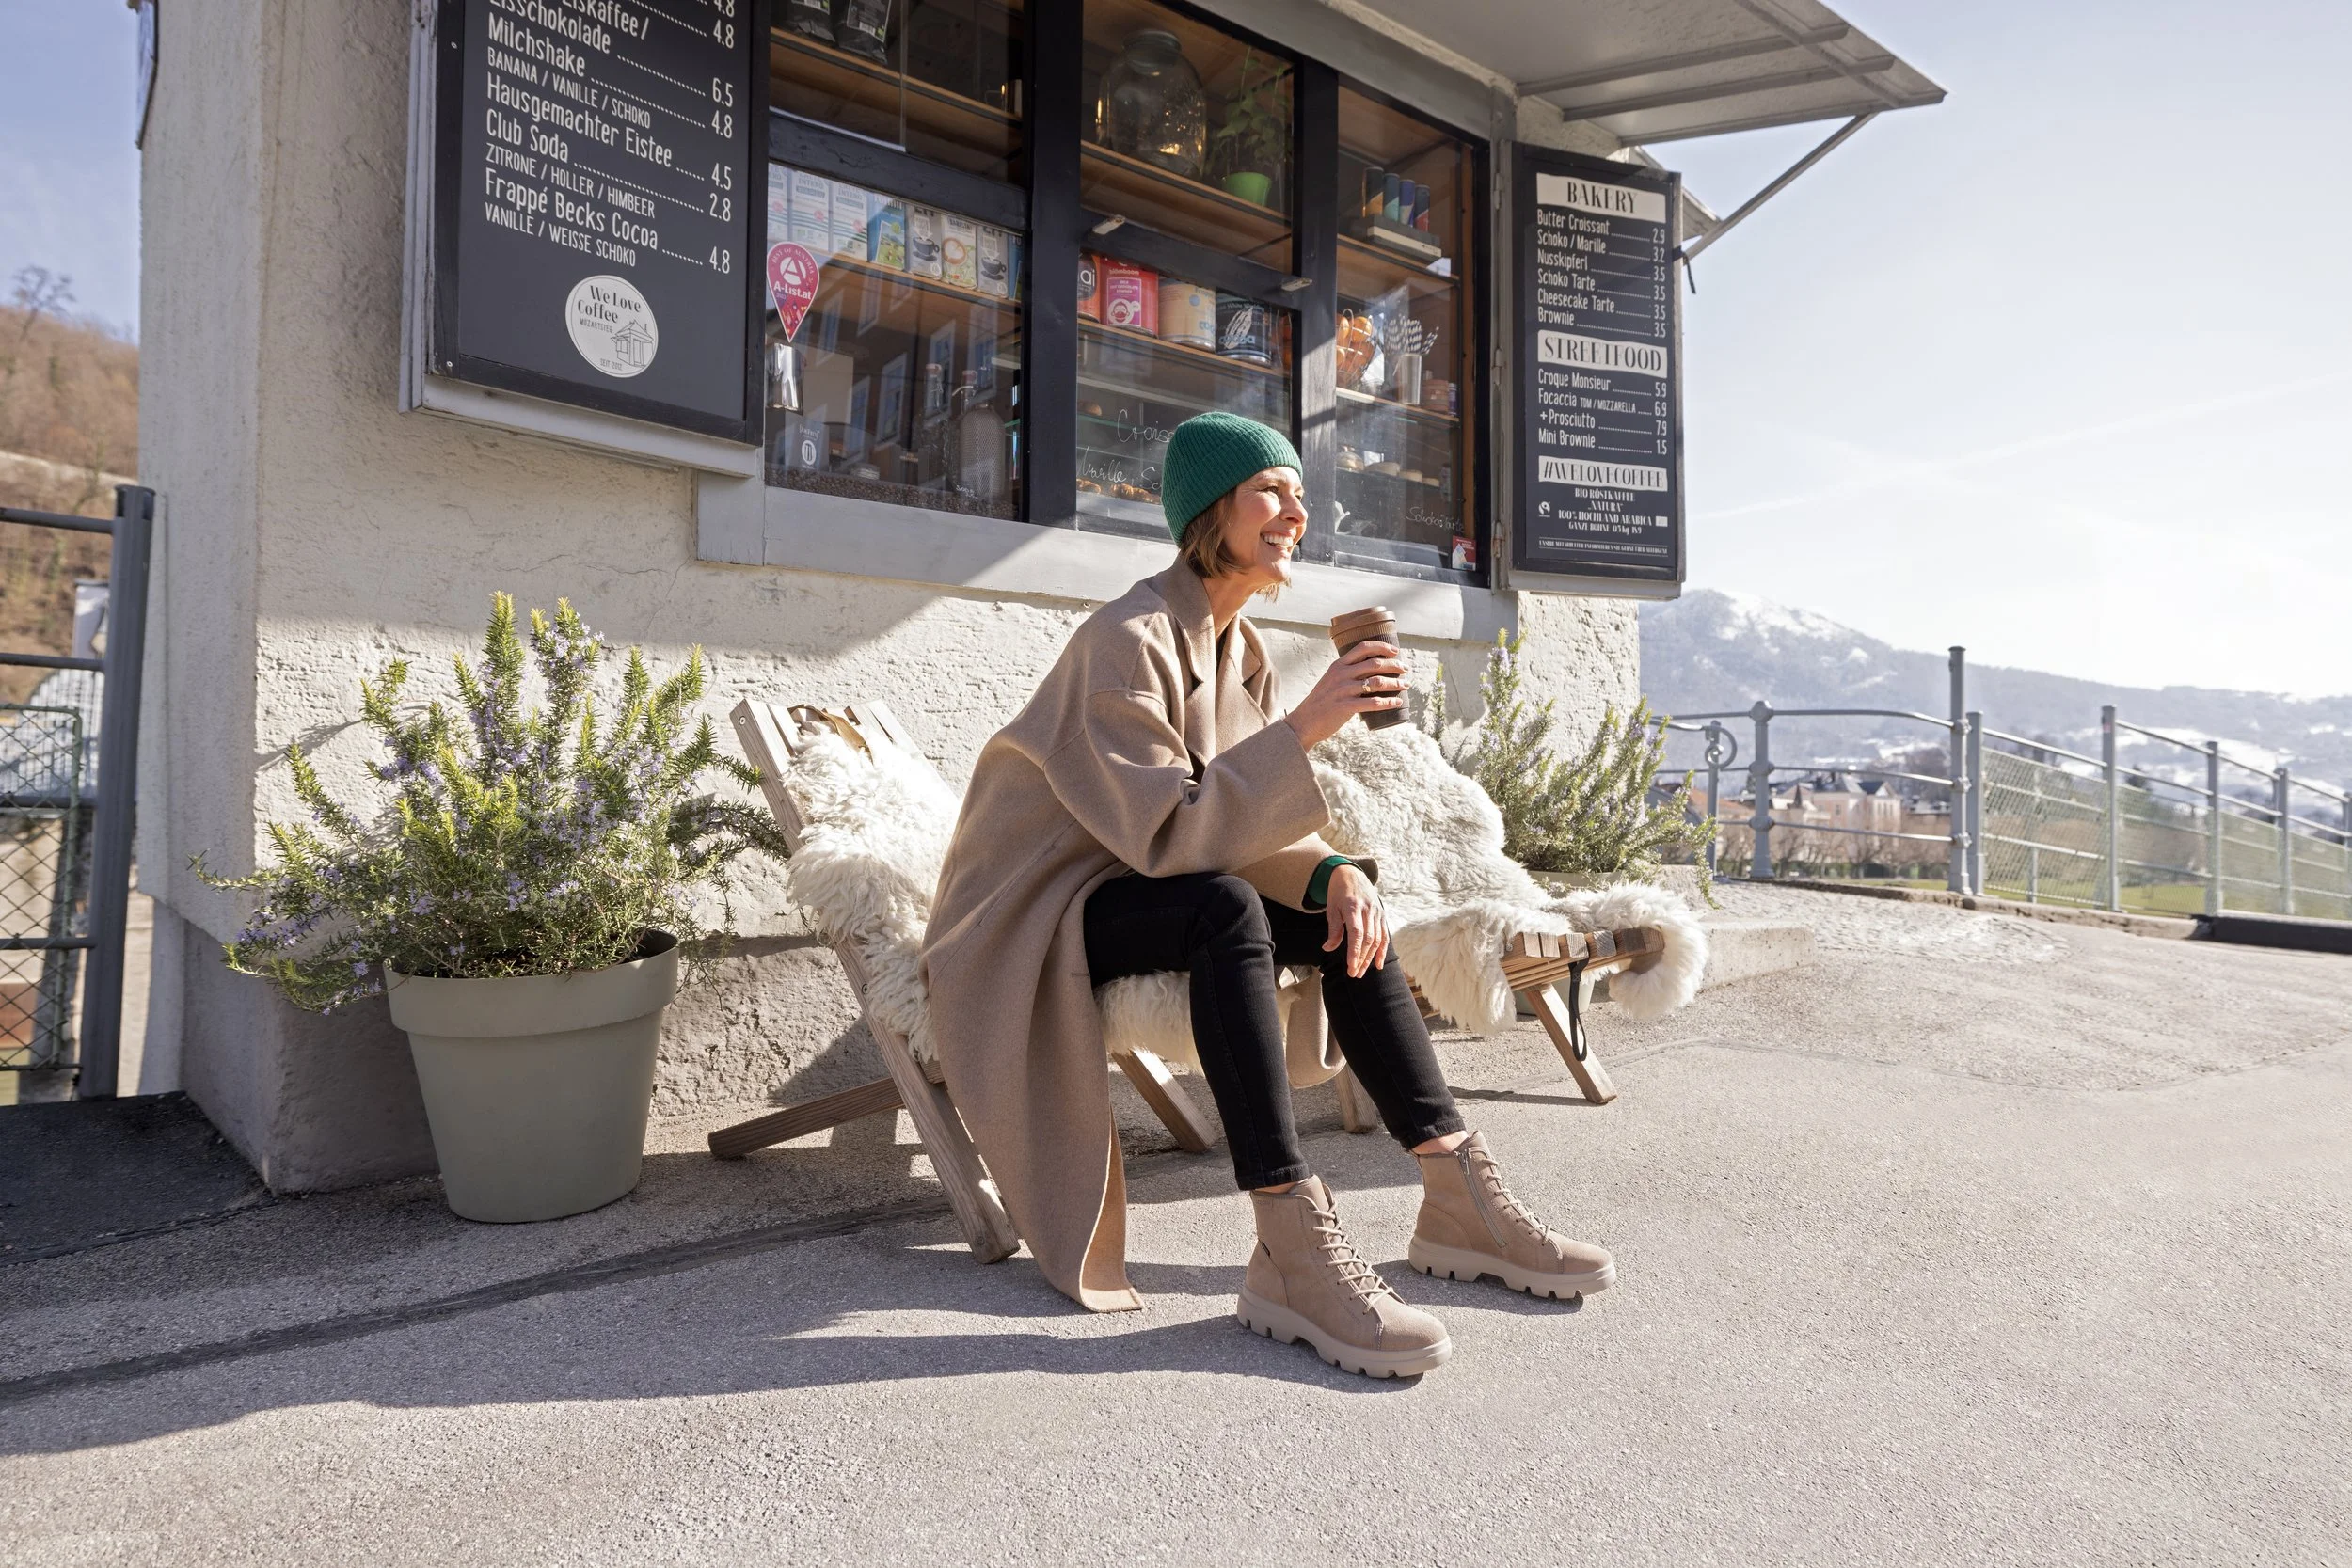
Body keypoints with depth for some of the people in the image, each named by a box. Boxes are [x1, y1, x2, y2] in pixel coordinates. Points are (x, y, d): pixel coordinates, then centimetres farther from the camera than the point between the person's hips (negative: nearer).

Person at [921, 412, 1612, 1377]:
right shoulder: (1131, 639, -20)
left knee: (1347, 914, -4)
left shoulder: (1238, 648, 7)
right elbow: (1166, 835, -29)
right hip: (1027, 916, -8)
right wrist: (1303, 729, -32)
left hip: (1125, 894, 9)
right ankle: (1291, 1254, -36)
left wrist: (1337, 875, -17)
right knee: (1225, 910, -34)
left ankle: (1459, 1205, -3)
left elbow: (1255, 825, 3)